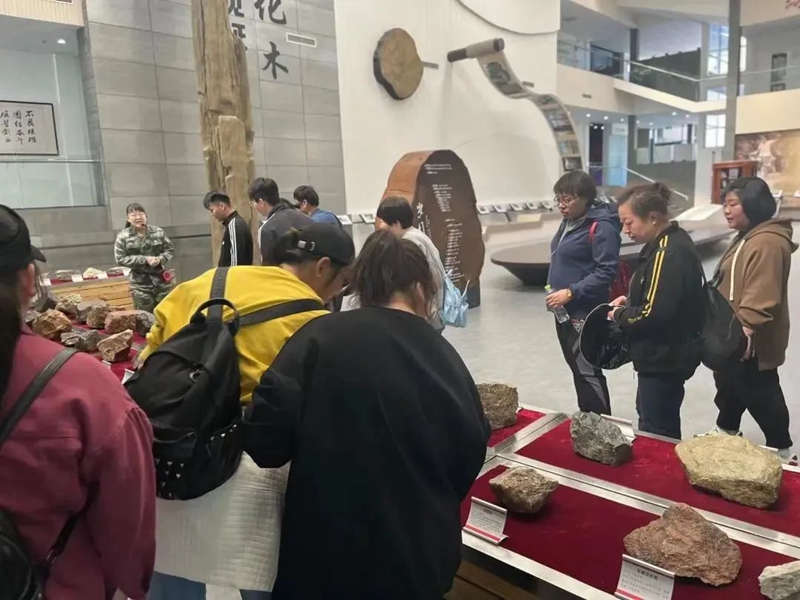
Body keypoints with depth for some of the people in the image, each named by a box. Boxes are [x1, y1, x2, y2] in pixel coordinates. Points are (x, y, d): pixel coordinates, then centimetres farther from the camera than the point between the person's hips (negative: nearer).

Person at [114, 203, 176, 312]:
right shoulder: (123, 237, -6)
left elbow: (170, 250, 6)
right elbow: (120, 259, -8)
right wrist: (144, 259, -16)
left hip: (162, 280, 2)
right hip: (140, 284, -2)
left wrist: (160, 259, -15)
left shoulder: (158, 232, 0)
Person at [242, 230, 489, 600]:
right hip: (421, 556, 3)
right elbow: (470, 456, 5)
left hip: (326, 552, -2)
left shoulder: (323, 336, -14)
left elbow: (265, 437, -17)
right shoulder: (447, 360, -4)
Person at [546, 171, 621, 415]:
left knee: (588, 372, -4)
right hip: (565, 310, 9)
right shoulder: (569, 222, 11)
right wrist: (555, 291, 11)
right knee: (577, 369, 17)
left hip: (585, 312, -9)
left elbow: (606, 271, -20)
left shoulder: (601, 227, -15)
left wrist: (571, 293, -22)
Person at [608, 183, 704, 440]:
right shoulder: (671, 242, 7)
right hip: (666, 354, 11)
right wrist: (631, 301, 6)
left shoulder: (668, 254, -24)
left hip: (664, 357, -10)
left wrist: (619, 315, -11)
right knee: (663, 427, 25)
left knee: (655, 434, 3)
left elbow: (653, 315, -28)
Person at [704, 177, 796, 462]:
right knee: (729, 385, 24)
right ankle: (726, 430, 43)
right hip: (732, 336, 11)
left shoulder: (767, 243, -23)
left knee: (759, 394, 2)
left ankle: (782, 449, 19)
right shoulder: (747, 237, 13)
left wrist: (746, 329, -32)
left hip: (750, 342, -11)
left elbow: (761, 297, -30)